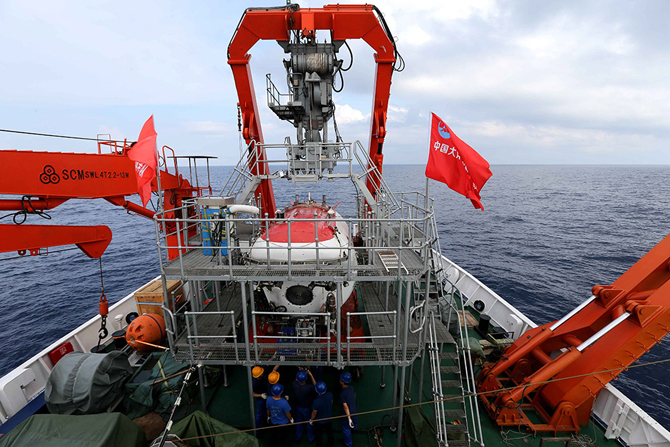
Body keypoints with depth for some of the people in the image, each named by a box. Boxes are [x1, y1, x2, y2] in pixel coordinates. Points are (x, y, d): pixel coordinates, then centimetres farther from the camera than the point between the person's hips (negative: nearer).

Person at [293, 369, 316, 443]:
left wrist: (300, 371, -7)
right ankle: (311, 439, 45)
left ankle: (297, 438, 48)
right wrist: (311, 375, -18)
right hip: (307, 408, -3)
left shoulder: (295, 385, -31)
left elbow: (296, 380, -5)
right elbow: (315, 386, -16)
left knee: (299, 422, 27)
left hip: (298, 407, 3)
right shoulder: (309, 387, -39)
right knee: (309, 423, 24)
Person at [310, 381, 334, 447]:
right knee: (329, 432, 30)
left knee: (318, 434, 24)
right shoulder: (330, 394, -27)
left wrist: (311, 420, -1)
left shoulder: (316, 401, -40)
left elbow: (314, 413, -23)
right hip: (328, 418, 4)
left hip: (319, 421, -4)